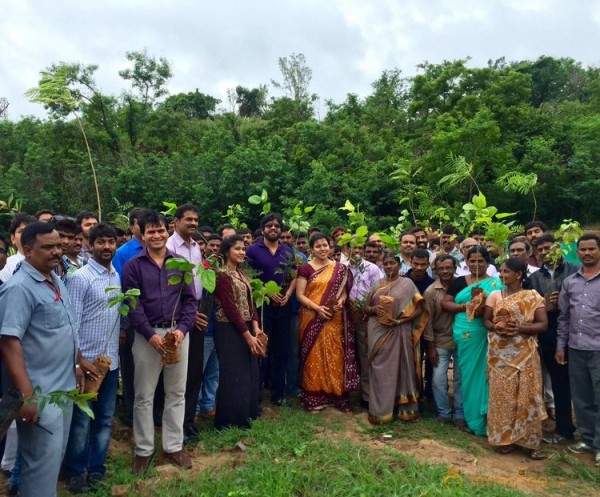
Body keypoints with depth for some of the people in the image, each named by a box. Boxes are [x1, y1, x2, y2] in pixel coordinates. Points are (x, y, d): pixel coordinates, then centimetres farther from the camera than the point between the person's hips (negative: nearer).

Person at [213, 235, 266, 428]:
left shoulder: (242, 275, 14)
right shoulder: (222, 275, -13)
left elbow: (250, 304, 10)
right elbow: (230, 309, -18)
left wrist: (255, 328, -5)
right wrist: (248, 335, -18)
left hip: (246, 329, 9)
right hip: (230, 331, -8)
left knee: (248, 375, 14)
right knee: (234, 376, 0)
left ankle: (246, 417, 29)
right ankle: (230, 422, 15)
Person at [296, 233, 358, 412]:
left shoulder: (340, 268, 7)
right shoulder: (305, 268, 0)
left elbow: (344, 291, 9)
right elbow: (300, 295, -5)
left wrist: (340, 301, -12)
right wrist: (317, 308, -17)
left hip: (334, 320, 2)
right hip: (312, 319, -2)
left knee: (334, 356, 5)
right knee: (314, 356, 2)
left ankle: (336, 394, 18)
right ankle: (314, 397, 12)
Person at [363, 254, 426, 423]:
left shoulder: (407, 283, 0)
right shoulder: (378, 284, 12)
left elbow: (419, 309, -5)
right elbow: (365, 308, 12)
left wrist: (400, 321, -17)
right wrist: (374, 309, -12)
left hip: (398, 333, -3)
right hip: (378, 333, 3)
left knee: (400, 368, 4)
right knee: (380, 370, 5)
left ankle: (405, 408, 16)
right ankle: (380, 410, 13)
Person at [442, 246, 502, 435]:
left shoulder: (495, 283, 4)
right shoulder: (459, 281, 10)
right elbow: (445, 303, 3)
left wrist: (484, 308, -23)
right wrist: (466, 306, -11)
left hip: (486, 335, -2)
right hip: (464, 334, 2)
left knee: (483, 374, 0)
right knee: (467, 375, 9)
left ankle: (483, 419, 13)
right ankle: (471, 416, 22)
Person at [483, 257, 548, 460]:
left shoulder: (533, 297, 0)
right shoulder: (495, 295, 4)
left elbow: (543, 324, -5)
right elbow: (486, 320, 4)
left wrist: (520, 329, -20)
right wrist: (496, 328, -17)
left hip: (525, 354, -1)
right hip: (500, 353, 1)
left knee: (527, 395, 2)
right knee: (502, 394, 4)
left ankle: (530, 441, 14)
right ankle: (503, 438, 16)